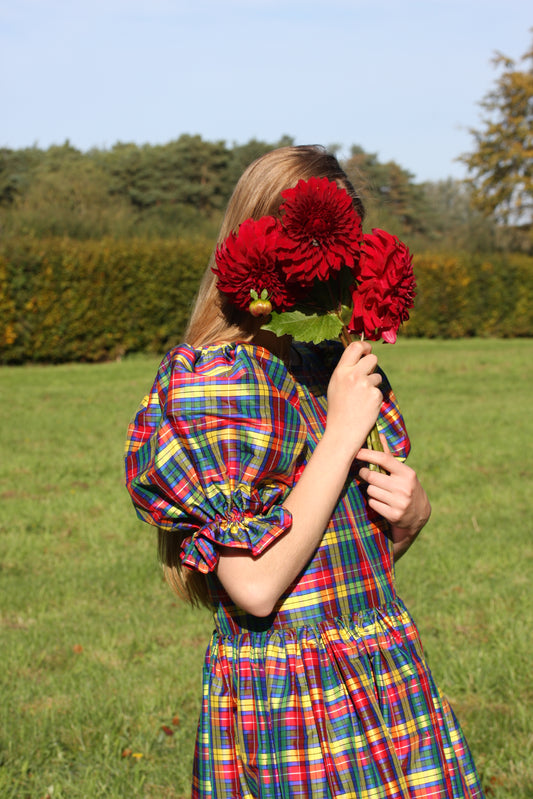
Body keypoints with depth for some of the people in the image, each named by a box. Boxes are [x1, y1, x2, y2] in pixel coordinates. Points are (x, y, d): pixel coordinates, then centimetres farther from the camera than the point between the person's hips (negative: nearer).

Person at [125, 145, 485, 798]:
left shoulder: (343, 367, 8)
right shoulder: (212, 382, -15)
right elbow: (256, 586, -23)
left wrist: (409, 515, -4)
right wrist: (342, 432, -18)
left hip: (389, 682, 7)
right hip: (286, 703, -7)